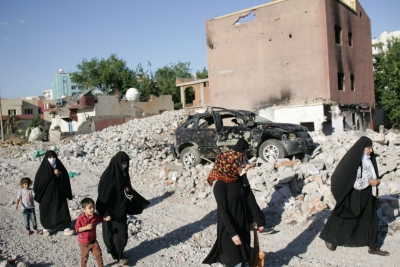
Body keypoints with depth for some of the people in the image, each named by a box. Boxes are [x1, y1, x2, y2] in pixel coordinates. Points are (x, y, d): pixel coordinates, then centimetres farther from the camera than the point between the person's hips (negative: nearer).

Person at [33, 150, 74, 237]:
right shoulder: (43, 168, -8)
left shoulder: (59, 166, 0)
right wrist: (38, 194, -5)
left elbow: (66, 177, 3)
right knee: (46, 210, 10)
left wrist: (60, 173, -17)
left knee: (62, 209, -4)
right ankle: (45, 228, 30)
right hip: (46, 193, -2)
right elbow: (38, 181, -5)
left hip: (59, 192, 2)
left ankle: (66, 228, -4)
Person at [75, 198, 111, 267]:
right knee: (84, 256, 13)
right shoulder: (80, 218, -21)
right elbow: (77, 229, -20)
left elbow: (100, 219, 13)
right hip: (84, 242, -3)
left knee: (98, 254, 9)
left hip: (93, 240, 3)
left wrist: (105, 219, -7)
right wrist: (86, 227, -33)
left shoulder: (95, 216, -9)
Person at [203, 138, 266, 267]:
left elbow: (250, 200, 6)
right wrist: (232, 233, -22)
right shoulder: (220, 185, -20)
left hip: (243, 225, 7)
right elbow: (223, 211, -21)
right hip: (228, 228, -7)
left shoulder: (242, 180, 0)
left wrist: (259, 220, 9)